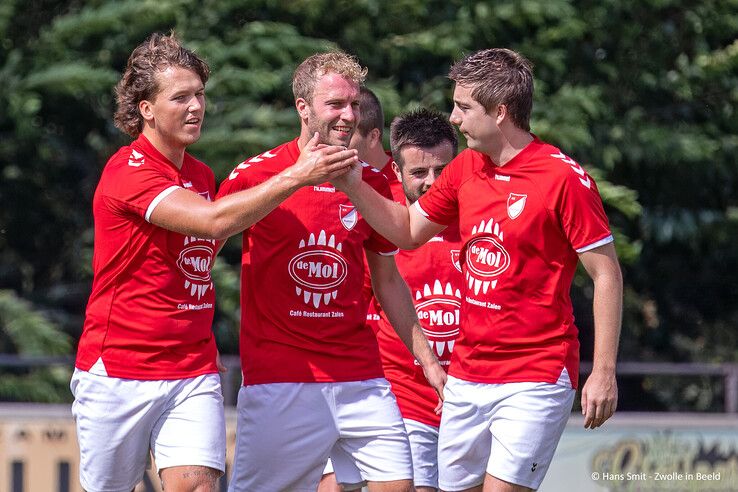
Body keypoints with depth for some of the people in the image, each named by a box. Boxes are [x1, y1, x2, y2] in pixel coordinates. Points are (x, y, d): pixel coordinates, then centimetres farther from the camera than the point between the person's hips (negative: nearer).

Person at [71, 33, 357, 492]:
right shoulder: (128, 173, -14)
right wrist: (297, 175, -30)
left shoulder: (202, 175, 11)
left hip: (194, 373, 5)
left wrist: (204, 345, 15)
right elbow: (214, 221, -28)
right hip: (118, 371, -5)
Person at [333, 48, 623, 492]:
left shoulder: (564, 177, -11)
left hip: (535, 380, -7)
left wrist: (604, 372, -14)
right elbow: (408, 230, 23)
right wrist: (353, 185, 8)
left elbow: (607, 275, -10)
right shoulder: (465, 169, 10)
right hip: (466, 378, 7)